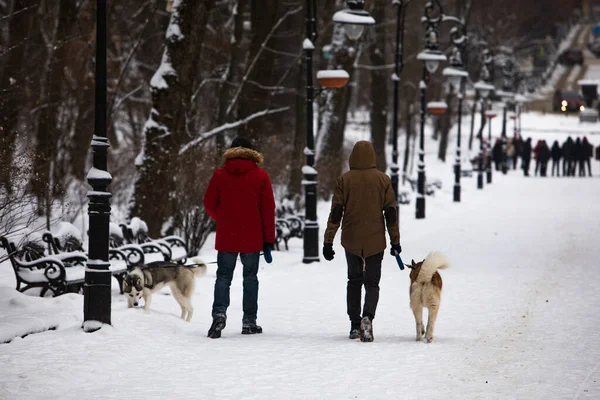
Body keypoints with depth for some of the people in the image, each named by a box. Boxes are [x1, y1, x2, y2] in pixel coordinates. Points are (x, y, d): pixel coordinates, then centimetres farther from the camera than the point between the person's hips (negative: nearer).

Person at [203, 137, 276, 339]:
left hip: (226, 237, 0)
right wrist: (269, 239, 3)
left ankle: (219, 313, -15)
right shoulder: (261, 176, -2)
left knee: (223, 276, 6)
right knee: (250, 277, 10)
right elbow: (268, 209, -2)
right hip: (252, 238, 0)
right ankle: (249, 321, 9)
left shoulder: (220, 175, 0)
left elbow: (209, 204, 4)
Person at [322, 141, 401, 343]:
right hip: (375, 240, -1)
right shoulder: (383, 180, -1)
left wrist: (328, 241, -1)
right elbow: (391, 212, 0)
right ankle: (367, 317, -22)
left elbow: (336, 212, -4)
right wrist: (395, 241, 5)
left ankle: (355, 326, 11)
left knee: (354, 281, 15)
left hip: (351, 240, 1)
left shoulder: (344, 180, -2)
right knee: (371, 282, 4)